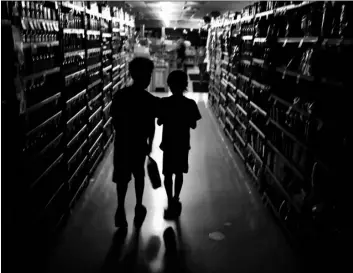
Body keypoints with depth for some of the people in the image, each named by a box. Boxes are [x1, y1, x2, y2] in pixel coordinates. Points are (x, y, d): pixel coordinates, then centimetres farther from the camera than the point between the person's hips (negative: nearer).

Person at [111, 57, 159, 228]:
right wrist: (150, 143, 8)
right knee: (139, 175, 16)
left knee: (122, 177, 10)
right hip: (139, 143, -2)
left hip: (122, 142, 2)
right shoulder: (150, 100, -13)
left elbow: (115, 121, 1)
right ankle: (138, 207, 28)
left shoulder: (120, 96, -4)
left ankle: (121, 209, 3)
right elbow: (151, 125, -7)